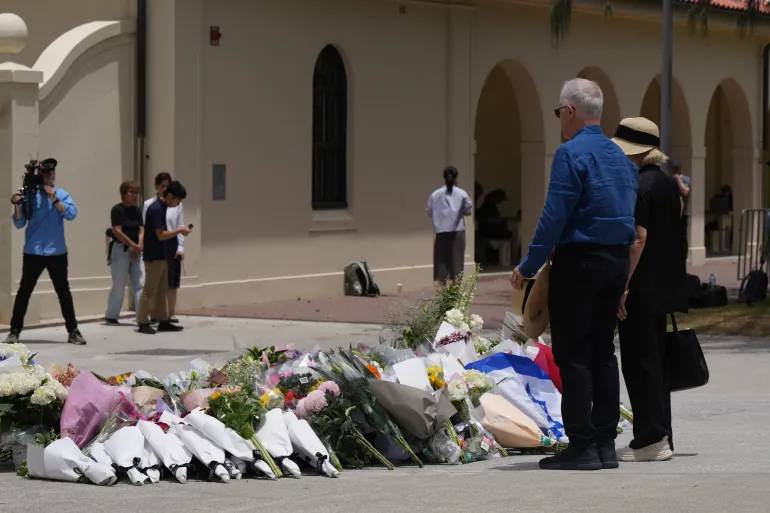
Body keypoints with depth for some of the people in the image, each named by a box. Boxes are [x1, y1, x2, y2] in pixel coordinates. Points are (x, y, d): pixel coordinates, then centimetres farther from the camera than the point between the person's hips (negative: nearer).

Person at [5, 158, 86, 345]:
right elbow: (19, 223, 0)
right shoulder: (30, 195, 1)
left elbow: (71, 214, -13)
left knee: (63, 291, 5)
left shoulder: (62, 195, 4)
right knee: (24, 291, 2)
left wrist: (54, 199, -23)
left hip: (57, 252, 1)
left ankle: (73, 331, 10)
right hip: (33, 251, -1)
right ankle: (15, 331, 8)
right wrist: (17, 205, -18)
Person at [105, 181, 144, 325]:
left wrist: (139, 245, -10)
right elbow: (117, 232, -15)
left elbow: (141, 230, 7)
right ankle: (111, 316, 13)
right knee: (119, 285, 1)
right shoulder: (117, 210, -8)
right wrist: (133, 245, -16)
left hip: (135, 251, 6)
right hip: (120, 249, -6)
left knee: (140, 284, -1)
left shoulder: (137, 211, 12)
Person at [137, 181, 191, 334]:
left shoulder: (161, 208, 12)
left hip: (161, 256, 10)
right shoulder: (156, 209, -19)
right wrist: (179, 231, -12)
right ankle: (143, 323, -1)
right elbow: (161, 235, -22)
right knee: (149, 291, -5)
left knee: (161, 290, 12)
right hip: (154, 257, -10)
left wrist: (178, 231, 10)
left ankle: (163, 321, 17)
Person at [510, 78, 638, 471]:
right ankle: (605, 444, 12)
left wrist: (528, 267, -10)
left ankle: (582, 446, -7)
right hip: (617, 262, 8)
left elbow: (554, 217, -16)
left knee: (573, 355, -4)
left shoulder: (571, 154, -13)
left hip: (578, 262, -8)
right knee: (603, 352, 12)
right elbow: (630, 215, 15)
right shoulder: (620, 156, 13)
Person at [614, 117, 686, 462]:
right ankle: (661, 437, 19)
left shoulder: (638, 187, -16)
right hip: (664, 288, 10)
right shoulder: (667, 182, 13)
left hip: (640, 290, -10)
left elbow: (638, 239, -22)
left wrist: (622, 286, -21)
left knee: (639, 361, -6)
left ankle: (651, 440, -6)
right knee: (655, 361, 14)